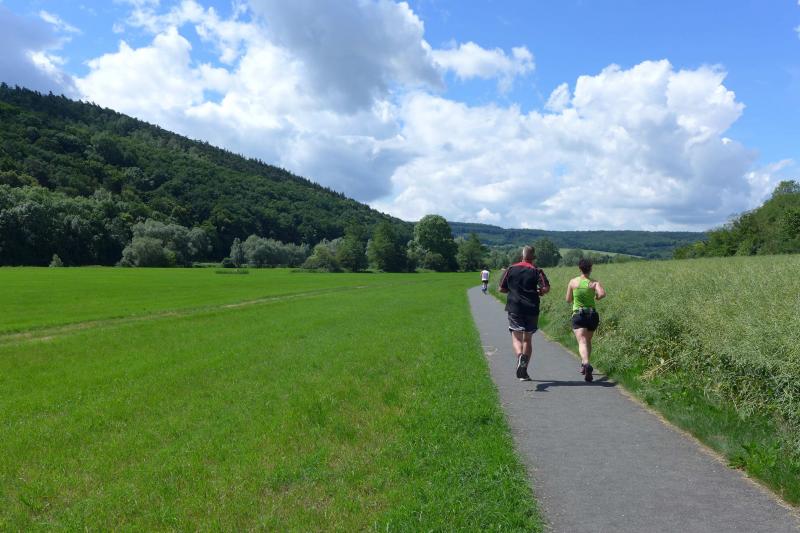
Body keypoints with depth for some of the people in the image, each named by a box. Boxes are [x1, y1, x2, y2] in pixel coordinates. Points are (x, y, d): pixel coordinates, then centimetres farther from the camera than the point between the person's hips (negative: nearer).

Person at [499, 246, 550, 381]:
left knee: (516, 338, 0)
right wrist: (538, 292, 8)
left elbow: (501, 289, 6)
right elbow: (546, 288, -13)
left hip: (514, 308, 0)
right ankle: (523, 372, 10)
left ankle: (520, 356, -32)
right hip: (531, 309, 0)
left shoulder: (511, 269, 4)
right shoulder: (536, 271, -1)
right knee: (528, 339, 11)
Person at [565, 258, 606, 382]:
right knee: (588, 341, 22)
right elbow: (602, 294, -19)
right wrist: (596, 297, 3)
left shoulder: (573, 282, 1)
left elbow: (568, 300, 9)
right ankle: (584, 365, 29)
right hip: (592, 315, 2)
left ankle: (586, 364, -39)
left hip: (578, 315, -2)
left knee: (582, 342, -15)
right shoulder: (595, 283, -1)